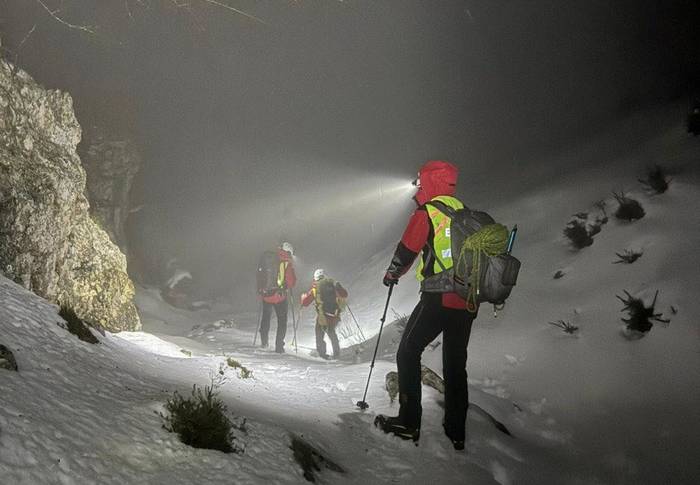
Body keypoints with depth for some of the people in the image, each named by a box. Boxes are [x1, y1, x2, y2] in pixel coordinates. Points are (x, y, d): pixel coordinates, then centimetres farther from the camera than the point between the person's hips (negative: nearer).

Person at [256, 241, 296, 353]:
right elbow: (291, 281, -13)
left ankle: (264, 341, 28)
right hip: (280, 296, -4)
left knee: (266, 316, 26)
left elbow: (260, 274, 9)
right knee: (282, 321, 10)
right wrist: (287, 286, 9)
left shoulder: (266, 257, 3)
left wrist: (260, 290, 18)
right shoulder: (287, 262, -11)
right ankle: (279, 346, 8)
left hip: (265, 294, 4)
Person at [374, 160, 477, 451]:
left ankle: (409, 422, 2)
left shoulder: (426, 214, -6)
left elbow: (406, 251, -2)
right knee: (455, 364, 13)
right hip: (468, 301, 7)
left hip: (438, 298, -6)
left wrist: (391, 275, 16)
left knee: (408, 352, 6)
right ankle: (456, 432, 17)